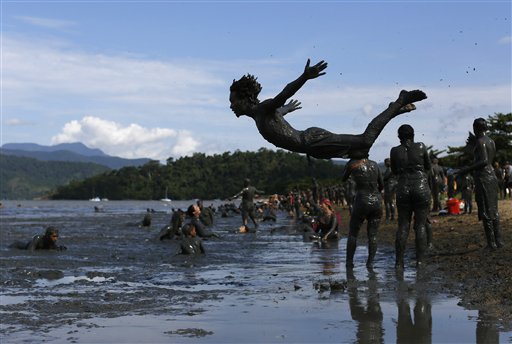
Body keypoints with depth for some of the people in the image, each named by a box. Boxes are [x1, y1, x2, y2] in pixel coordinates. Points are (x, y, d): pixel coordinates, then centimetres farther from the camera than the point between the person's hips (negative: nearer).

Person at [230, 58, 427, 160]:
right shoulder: (258, 114, 15)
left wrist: (304, 78, -52)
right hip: (312, 146, 9)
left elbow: (284, 94, -33)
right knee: (358, 152, 14)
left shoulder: (265, 107, -13)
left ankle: (400, 102, 0)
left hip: (313, 140, -9)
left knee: (364, 142, -12)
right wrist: (287, 108, 63)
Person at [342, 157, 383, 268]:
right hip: (377, 201, 3)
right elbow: (382, 185, 15)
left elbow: (343, 179, 14)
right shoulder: (374, 164, 8)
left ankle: (349, 261, 6)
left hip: (362, 201, -3)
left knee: (353, 234, 10)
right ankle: (370, 262, 2)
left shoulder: (352, 164, -2)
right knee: (372, 235, 7)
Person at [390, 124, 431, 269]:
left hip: (403, 189, 1)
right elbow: (428, 167, 10)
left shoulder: (395, 151, 1)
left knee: (403, 226, 6)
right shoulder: (421, 147, -1)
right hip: (422, 187, -1)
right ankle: (420, 260, -1)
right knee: (421, 225, 4)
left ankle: (399, 261, 1)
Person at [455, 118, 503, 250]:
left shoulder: (480, 142, -13)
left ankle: (491, 243, -6)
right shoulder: (491, 141, 13)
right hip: (492, 176, 9)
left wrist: (467, 169, -24)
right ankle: (498, 240, 16)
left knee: (486, 212, -6)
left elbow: (484, 161, -23)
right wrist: (474, 146, 26)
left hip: (483, 178, -9)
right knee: (493, 210, 13)